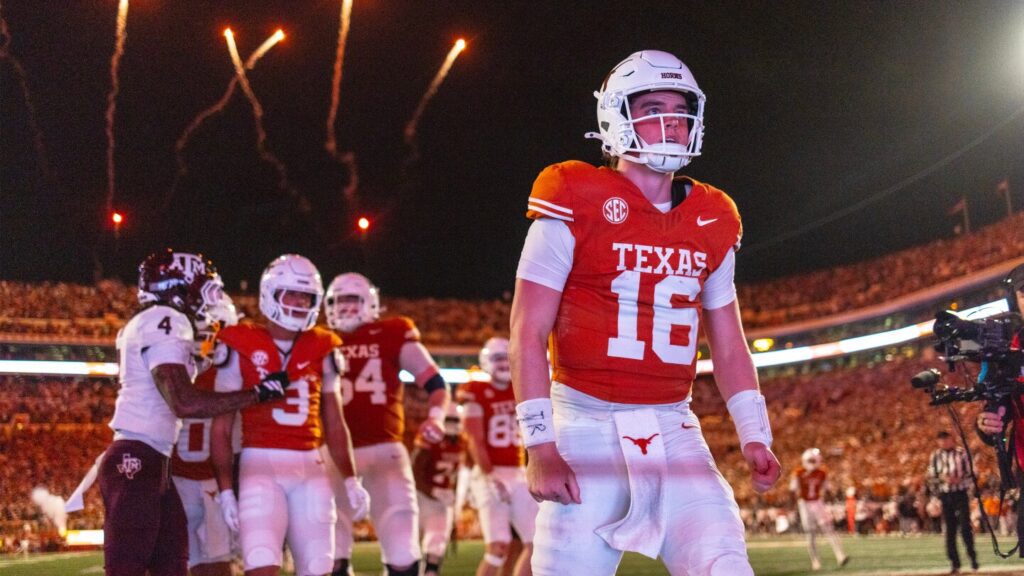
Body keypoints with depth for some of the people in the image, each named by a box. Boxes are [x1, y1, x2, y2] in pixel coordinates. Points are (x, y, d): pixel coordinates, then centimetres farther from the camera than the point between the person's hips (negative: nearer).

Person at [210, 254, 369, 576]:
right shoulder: (241, 349, -1)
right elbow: (221, 427, 0)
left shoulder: (321, 350, 11)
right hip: (261, 465, -4)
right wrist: (225, 490, -5)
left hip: (311, 468, 4)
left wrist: (350, 479, 13)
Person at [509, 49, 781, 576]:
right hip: (588, 429, -4)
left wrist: (754, 435, 8)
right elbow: (528, 332, -7)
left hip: (673, 430, 4)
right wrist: (539, 445, -13)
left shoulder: (711, 223, 11)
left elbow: (728, 345, 18)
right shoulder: (577, 203, -5)